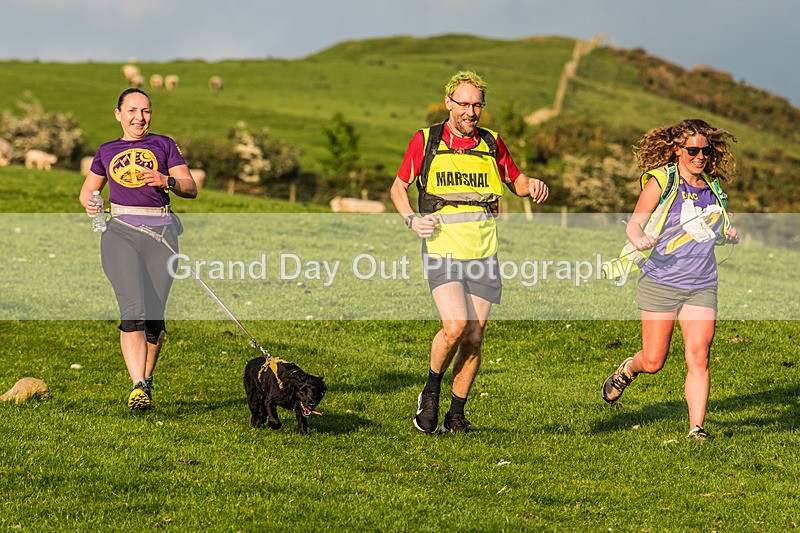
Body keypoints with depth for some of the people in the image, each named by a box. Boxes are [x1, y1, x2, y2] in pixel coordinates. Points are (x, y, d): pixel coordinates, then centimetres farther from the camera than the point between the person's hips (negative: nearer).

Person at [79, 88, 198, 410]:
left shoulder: (164, 145, 14)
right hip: (121, 232, 0)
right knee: (133, 311, -18)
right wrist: (89, 204, 5)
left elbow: (191, 188, 7)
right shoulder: (107, 151, 18)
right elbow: (87, 190, 28)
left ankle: (146, 377, 22)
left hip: (160, 232, 0)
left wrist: (166, 181, -14)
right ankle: (138, 389, -26)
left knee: (154, 315, -1)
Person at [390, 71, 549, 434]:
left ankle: (456, 414, 17)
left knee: (474, 337, 1)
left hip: (483, 254, 3)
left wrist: (533, 185, -1)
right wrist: (411, 219, -6)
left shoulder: (492, 144, 8)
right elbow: (399, 187, 12)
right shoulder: (426, 141, 2)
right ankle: (431, 392, 5)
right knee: (455, 326, -21)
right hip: (442, 250, -3)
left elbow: (516, 182, 22)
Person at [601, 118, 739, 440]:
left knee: (698, 357, -10)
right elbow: (634, 224, -7)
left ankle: (696, 427, -6)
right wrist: (640, 239, -29)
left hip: (702, 285, 3)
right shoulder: (661, 181, -3)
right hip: (660, 282, -3)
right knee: (654, 361, 1)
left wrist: (728, 236, 2)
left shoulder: (713, 188, 12)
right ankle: (629, 368, 36)